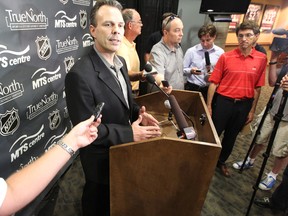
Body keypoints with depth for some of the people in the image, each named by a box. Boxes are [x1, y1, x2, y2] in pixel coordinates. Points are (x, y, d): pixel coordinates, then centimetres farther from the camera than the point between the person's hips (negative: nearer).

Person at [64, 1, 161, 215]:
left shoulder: (120, 62, -3)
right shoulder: (80, 75, -30)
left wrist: (138, 113, -10)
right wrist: (130, 133, -26)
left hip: (122, 149, 8)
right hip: (102, 157, -7)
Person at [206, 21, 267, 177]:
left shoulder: (261, 59, 0)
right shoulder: (226, 57, -7)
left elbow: (257, 87, 4)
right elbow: (213, 82, -7)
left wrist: (252, 110, 5)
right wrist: (209, 105, -9)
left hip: (244, 104, 3)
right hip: (223, 102, -2)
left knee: (231, 136, 18)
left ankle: (221, 162, 40)